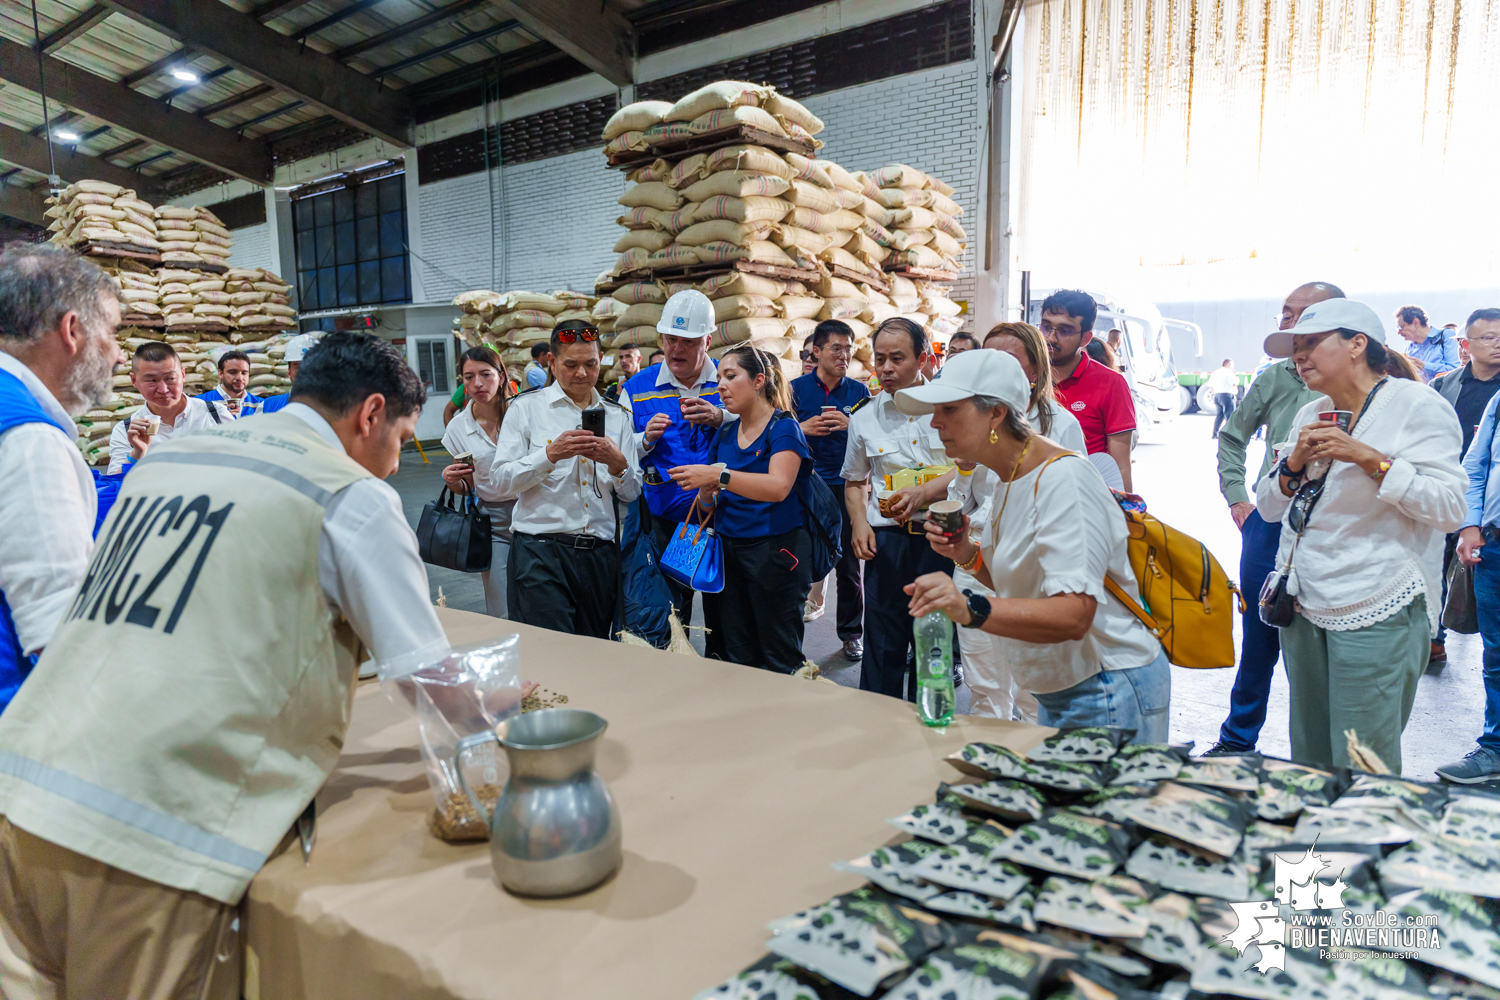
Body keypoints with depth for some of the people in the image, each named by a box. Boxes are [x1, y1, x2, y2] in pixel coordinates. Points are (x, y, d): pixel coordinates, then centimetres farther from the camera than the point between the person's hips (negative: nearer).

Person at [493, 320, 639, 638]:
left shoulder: (617, 416, 15)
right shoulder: (527, 407, 6)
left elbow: (633, 493, 14)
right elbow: (501, 482, -1)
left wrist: (616, 462, -7)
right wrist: (551, 454, -15)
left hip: (600, 553, 3)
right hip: (540, 551, -3)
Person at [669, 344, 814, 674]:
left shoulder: (783, 427, -8)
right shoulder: (725, 434, 12)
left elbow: (778, 487, -25)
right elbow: (712, 503, 16)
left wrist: (718, 476, -31)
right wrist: (707, 495, -7)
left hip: (774, 548, -7)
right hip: (729, 546, 7)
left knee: (780, 659, 1)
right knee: (738, 658, 14)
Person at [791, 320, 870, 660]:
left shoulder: (859, 392, 4)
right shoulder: (796, 388, 2)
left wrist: (851, 426, -16)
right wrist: (803, 429, -15)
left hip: (846, 485, 1)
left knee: (848, 562, 5)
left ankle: (851, 632, 20)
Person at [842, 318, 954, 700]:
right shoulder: (863, 417, 8)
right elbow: (854, 481, 19)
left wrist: (924, 492, -18)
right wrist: (859, 522, 2)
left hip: (940, 537, -1)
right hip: (887, 540, 1)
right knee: (882, 644, 4)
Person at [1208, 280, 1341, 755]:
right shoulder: (1274, 377, 6)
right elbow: (1232, 436, 19)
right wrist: (1236, 497, 12)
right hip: (1268, 525, 4)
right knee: (1258, 642, 14)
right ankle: (1238, 738, 30)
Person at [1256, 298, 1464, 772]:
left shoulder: (1416, 405, -4)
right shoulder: (1309, 416, 15)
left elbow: (1450, 508, -13)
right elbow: (1268, 507, 15)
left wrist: (1369, 458, -19)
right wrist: (1294, 464, -3)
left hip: (1376, 613, -6)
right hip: (1305, 606, 6)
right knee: (1309, 763, 14)